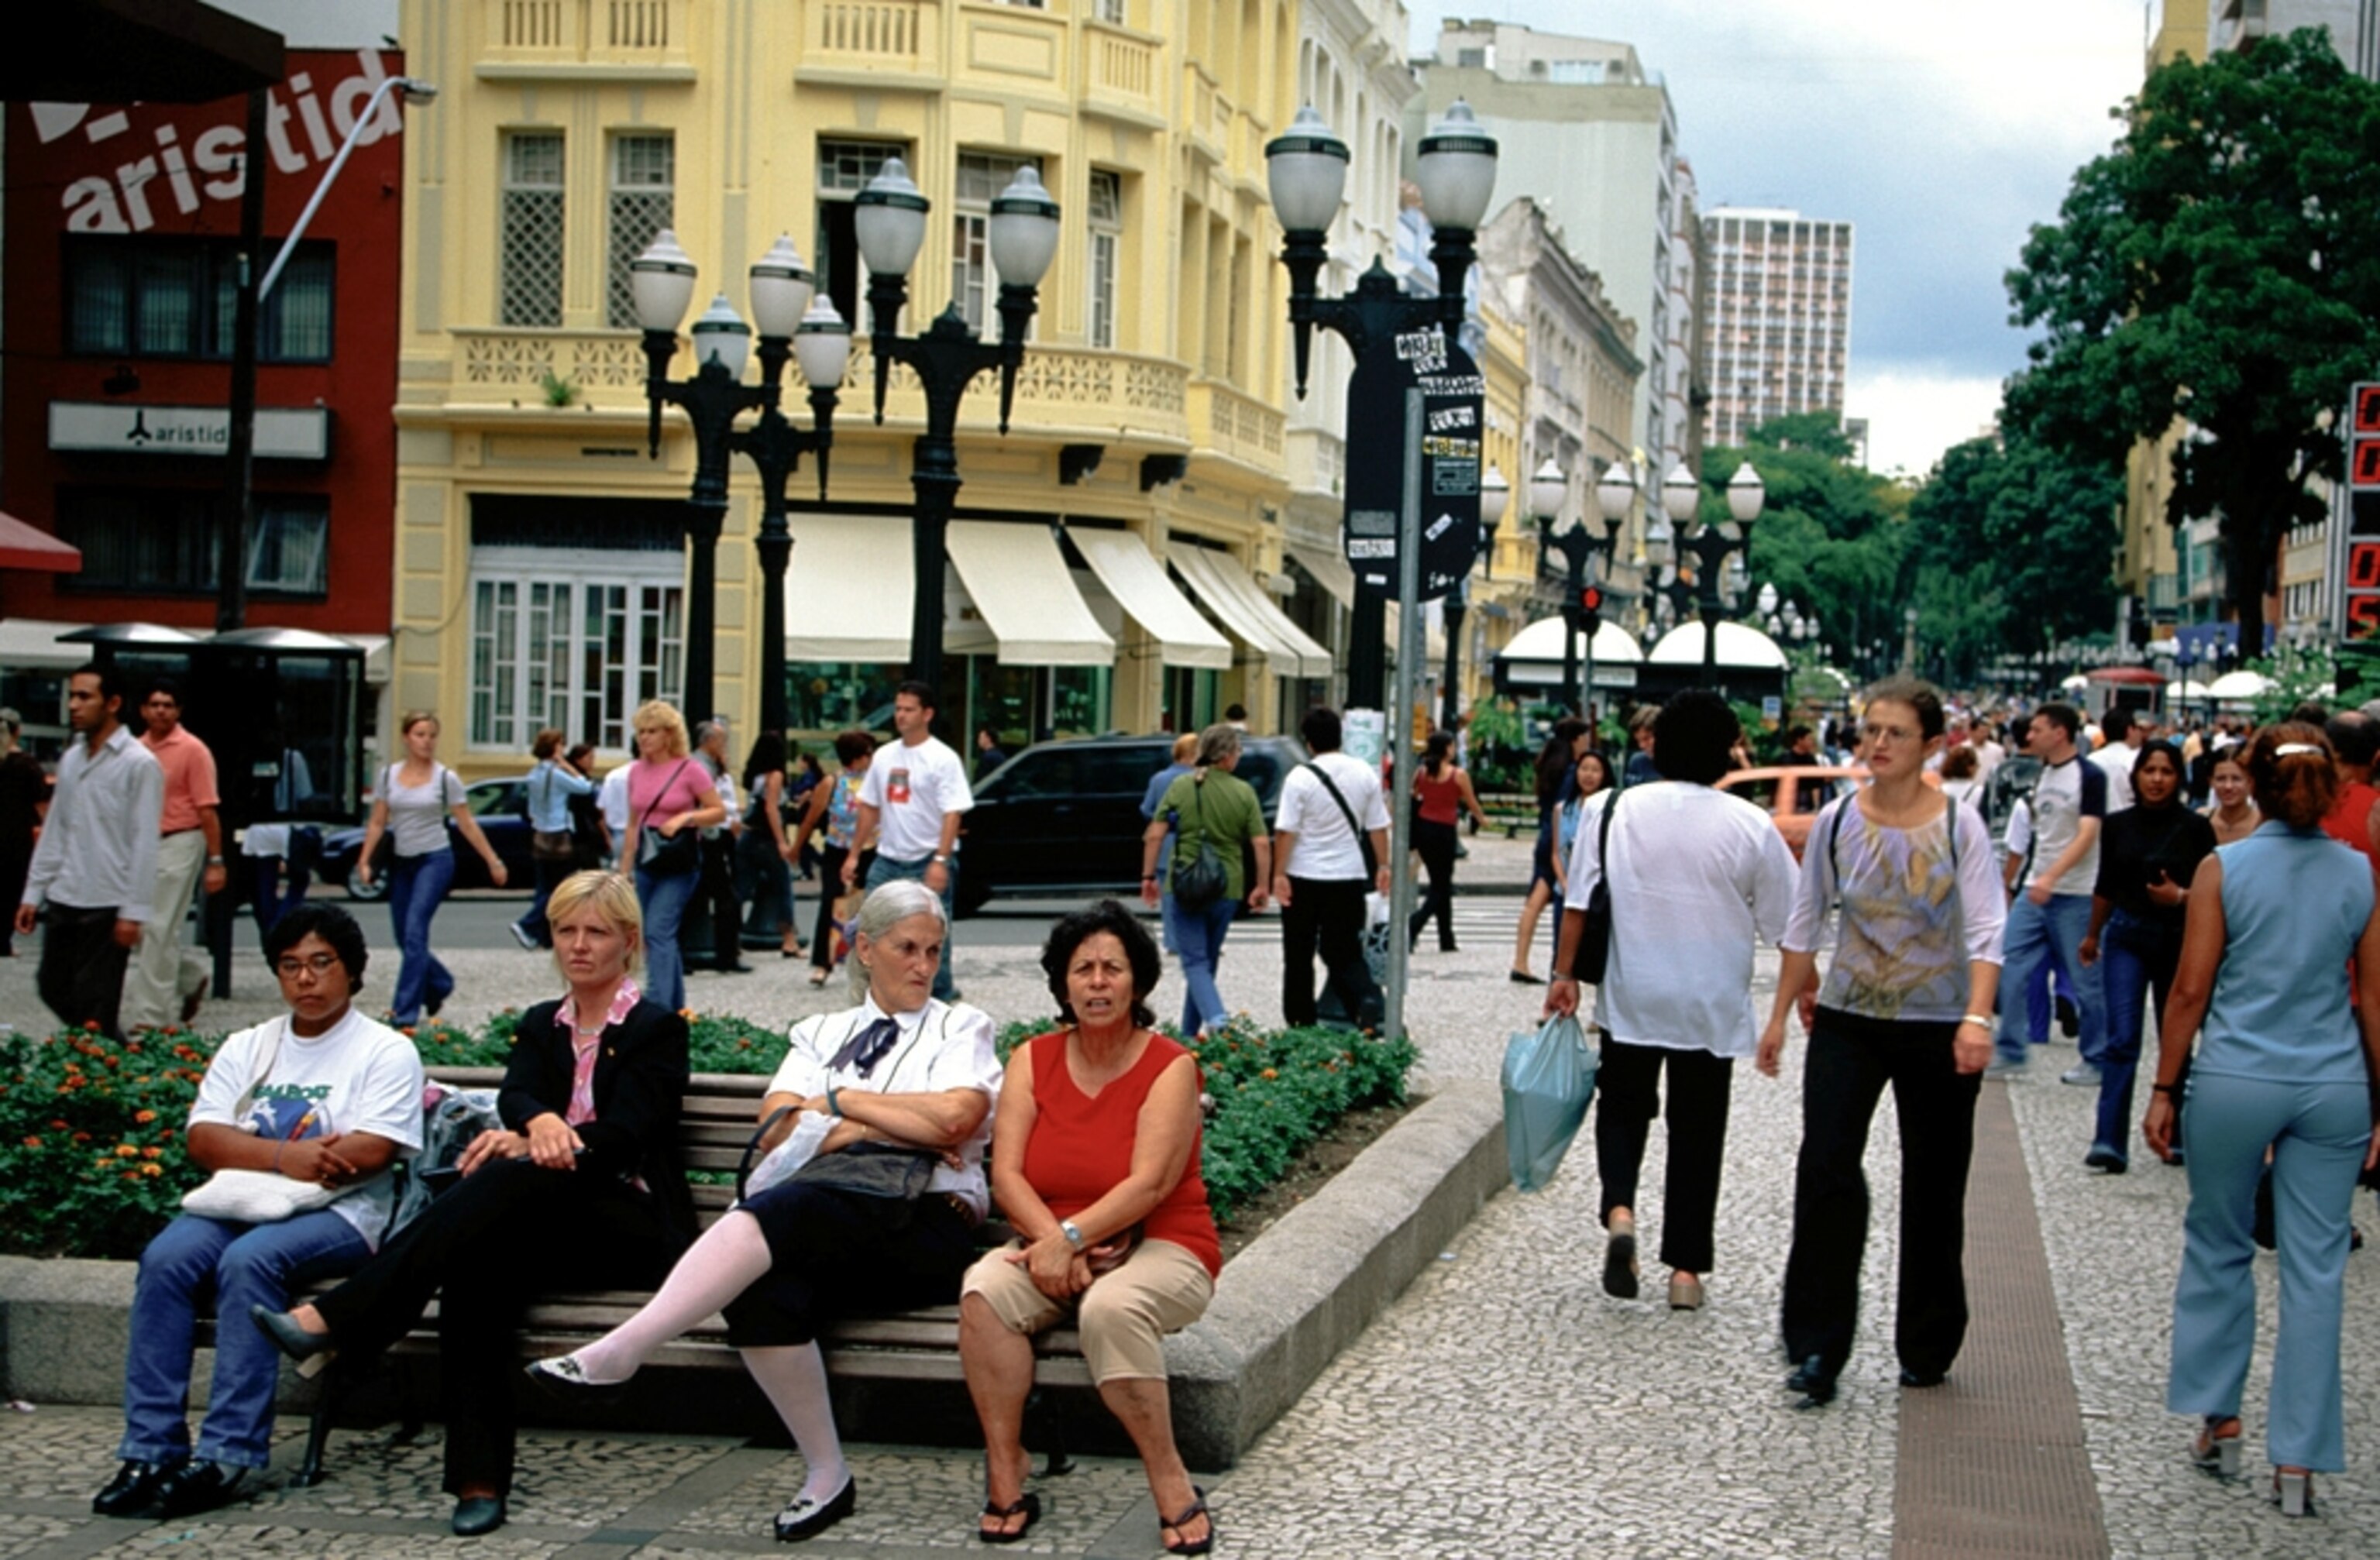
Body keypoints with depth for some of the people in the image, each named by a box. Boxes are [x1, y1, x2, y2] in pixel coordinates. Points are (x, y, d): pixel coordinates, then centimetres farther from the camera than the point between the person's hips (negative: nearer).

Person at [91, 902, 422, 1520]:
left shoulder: (386, 1052, 3)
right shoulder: (247, 1048, 18)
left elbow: (369, 1152, -12)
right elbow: (203, 1139, 4)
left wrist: (255, 1154, -9)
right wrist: (285, 1155, -15)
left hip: (336, 1214, -5)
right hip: (239, 1208, 5)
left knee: (248, 1260, -33)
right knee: (166, 1258, -25)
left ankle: (226, 1455, -32)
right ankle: (151, 1448, -24)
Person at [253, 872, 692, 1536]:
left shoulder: (658, 1029, 5)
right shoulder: (540, 1026, 21)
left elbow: (624, 1134, -10)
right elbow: (513, 1096, 0)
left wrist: (525, 1147, -26)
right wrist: (539, 1120, -27)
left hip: (635, 1226, -4)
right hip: (548, 1225, 4)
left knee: (510, 1180, -35)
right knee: (476, 1257, -33)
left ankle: (332, 1321, -44)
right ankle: (478, 1478, -39)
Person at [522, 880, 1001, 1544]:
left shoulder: (963, 1028, 16)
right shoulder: (822, 1033, 25)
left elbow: (954, 1118, -5)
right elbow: (777, 1132, 7)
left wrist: (841, 1101, 3)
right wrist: (899, 1126, -1)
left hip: (926, 1229, -3)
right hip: (823, 1234, 4)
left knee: (779, 1210, -35)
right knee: (764, 1289, -34)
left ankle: (617, 1354, -44)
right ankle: (826, 1476, -23)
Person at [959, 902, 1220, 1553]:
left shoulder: (1170, 1067, -7)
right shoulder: (1033, 1060, 5)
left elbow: (1148, 1184, -18)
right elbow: (1006, 1173, -5)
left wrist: (1070, 1238, -27)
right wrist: (1052, 1243, -21)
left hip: (1158, 1249, -4)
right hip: (1053, 1242, 4)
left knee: (1111, 1308, -37)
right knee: (983, 1291, -28)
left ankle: (1172, 1488, -25)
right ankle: (1005, 1478, -20)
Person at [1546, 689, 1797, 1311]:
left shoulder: (1612, 811, -6)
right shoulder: (1752, 827, -7)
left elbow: (1578, 902, -3)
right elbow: (1782, 923, 1)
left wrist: (1564, 974, 6)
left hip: (1630, 1001, 0)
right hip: (1713, 1006, 0)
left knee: (1623, 1107, 17)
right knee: (1697, 1130, 9)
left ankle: (1619, 1209, -10)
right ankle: (1686, 1267, 10)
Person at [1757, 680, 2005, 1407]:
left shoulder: (1960, 827, -6)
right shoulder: (1836, 821, 1)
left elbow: (1985, 930, -14)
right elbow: (1804, 925, 10)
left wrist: (1976, 1019, -28)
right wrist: (1779, 1017, 10)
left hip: (1937, 1029, -1)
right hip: (1848, 1022, 1)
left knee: (1933, 1191, 8)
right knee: (1826, 1172, -12)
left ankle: (1926, 1348, 24)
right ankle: (1818, 1350, -6)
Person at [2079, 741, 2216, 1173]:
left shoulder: (2195, 828, -5)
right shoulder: (2118, 826, 3)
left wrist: (2180, 897, -22)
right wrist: (2093, 935, 24)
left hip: (2180, 940, -1)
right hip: (2127, 938, 1)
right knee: (2121, 1039, -8)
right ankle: (2110, 1142, -12)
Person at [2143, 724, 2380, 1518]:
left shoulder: (2223, 868, -5)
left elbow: (2191, 989, -5)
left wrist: (2165, 1089, 3)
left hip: (2235, 1083, -1)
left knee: (2218, 1251, 17)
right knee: (2313, 1272, 5)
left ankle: (2219, 1420, 22)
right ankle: (2298, 1459, 7)